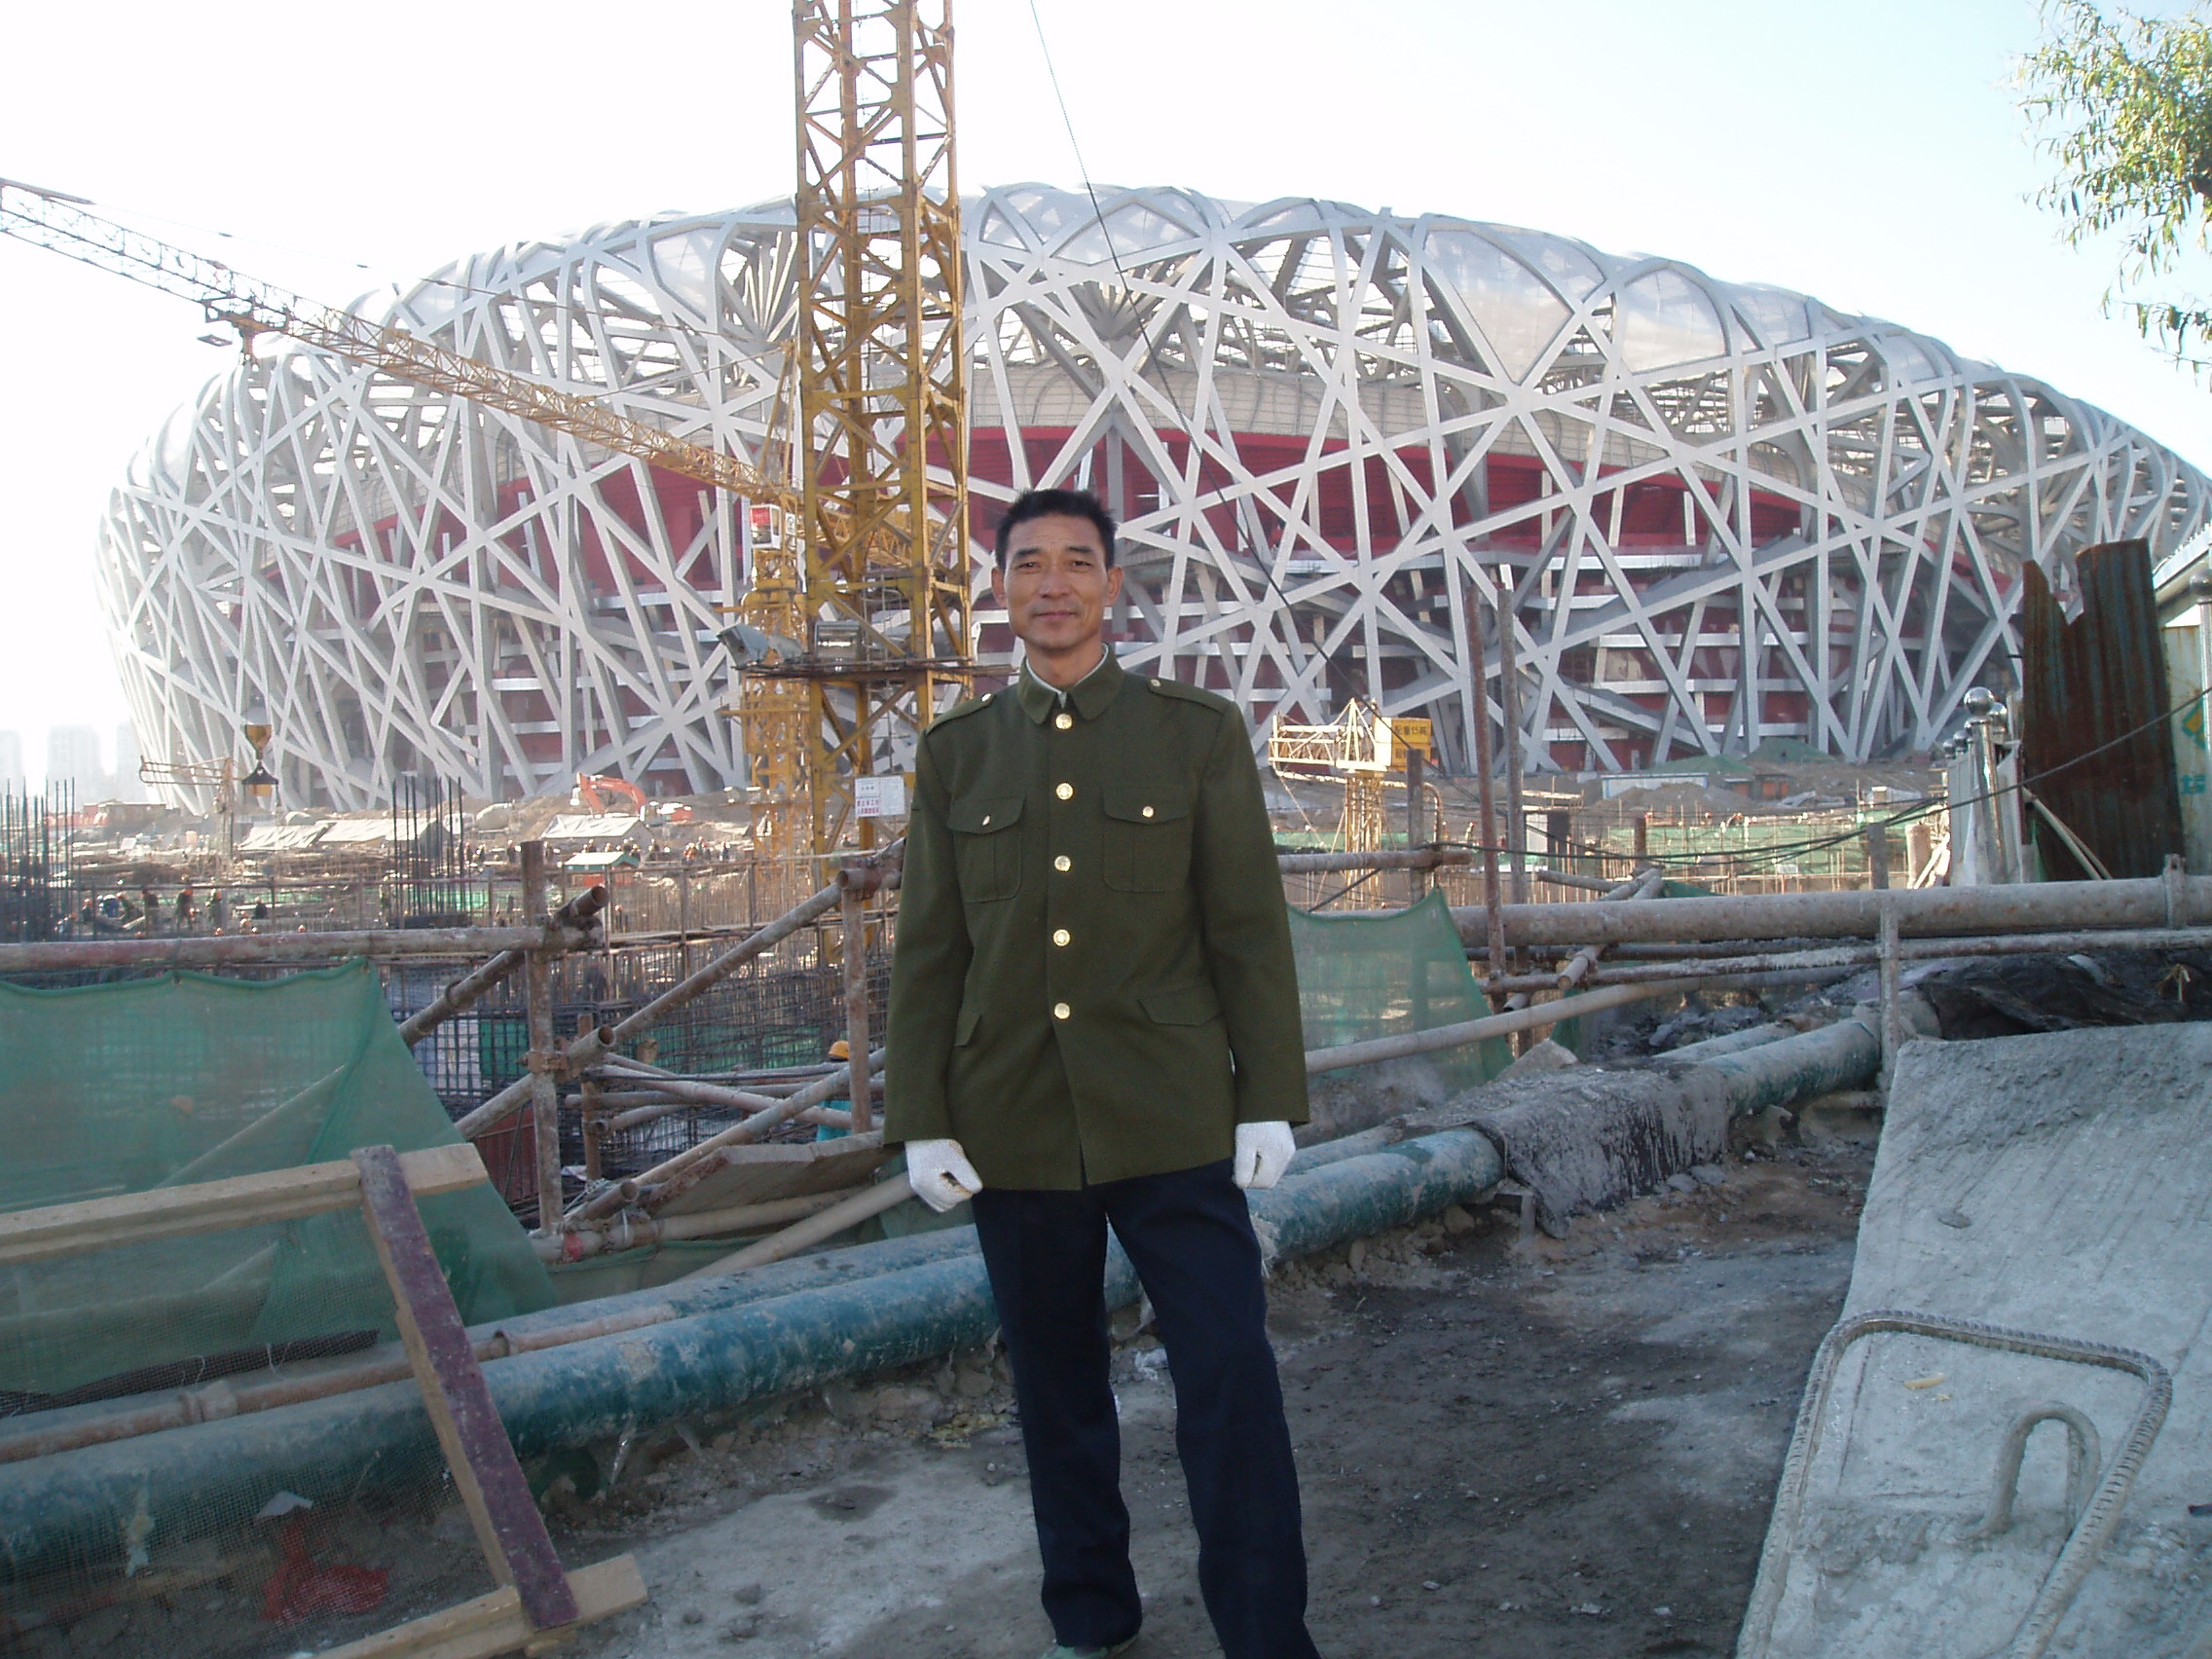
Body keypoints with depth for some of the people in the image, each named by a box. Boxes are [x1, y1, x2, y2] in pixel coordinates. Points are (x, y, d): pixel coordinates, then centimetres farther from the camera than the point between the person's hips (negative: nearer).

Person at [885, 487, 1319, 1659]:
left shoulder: (1198, 734, 2)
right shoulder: (956, 753, 7)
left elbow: (1250, 930, 1)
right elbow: (927, 951, 6)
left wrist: (1270, 1098, -3)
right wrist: (922, 1119, 1)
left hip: (1173, 1122, -2)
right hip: (1014, 1129, 2)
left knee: (1230, 1386, -2)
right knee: (1056, 1392, 13)